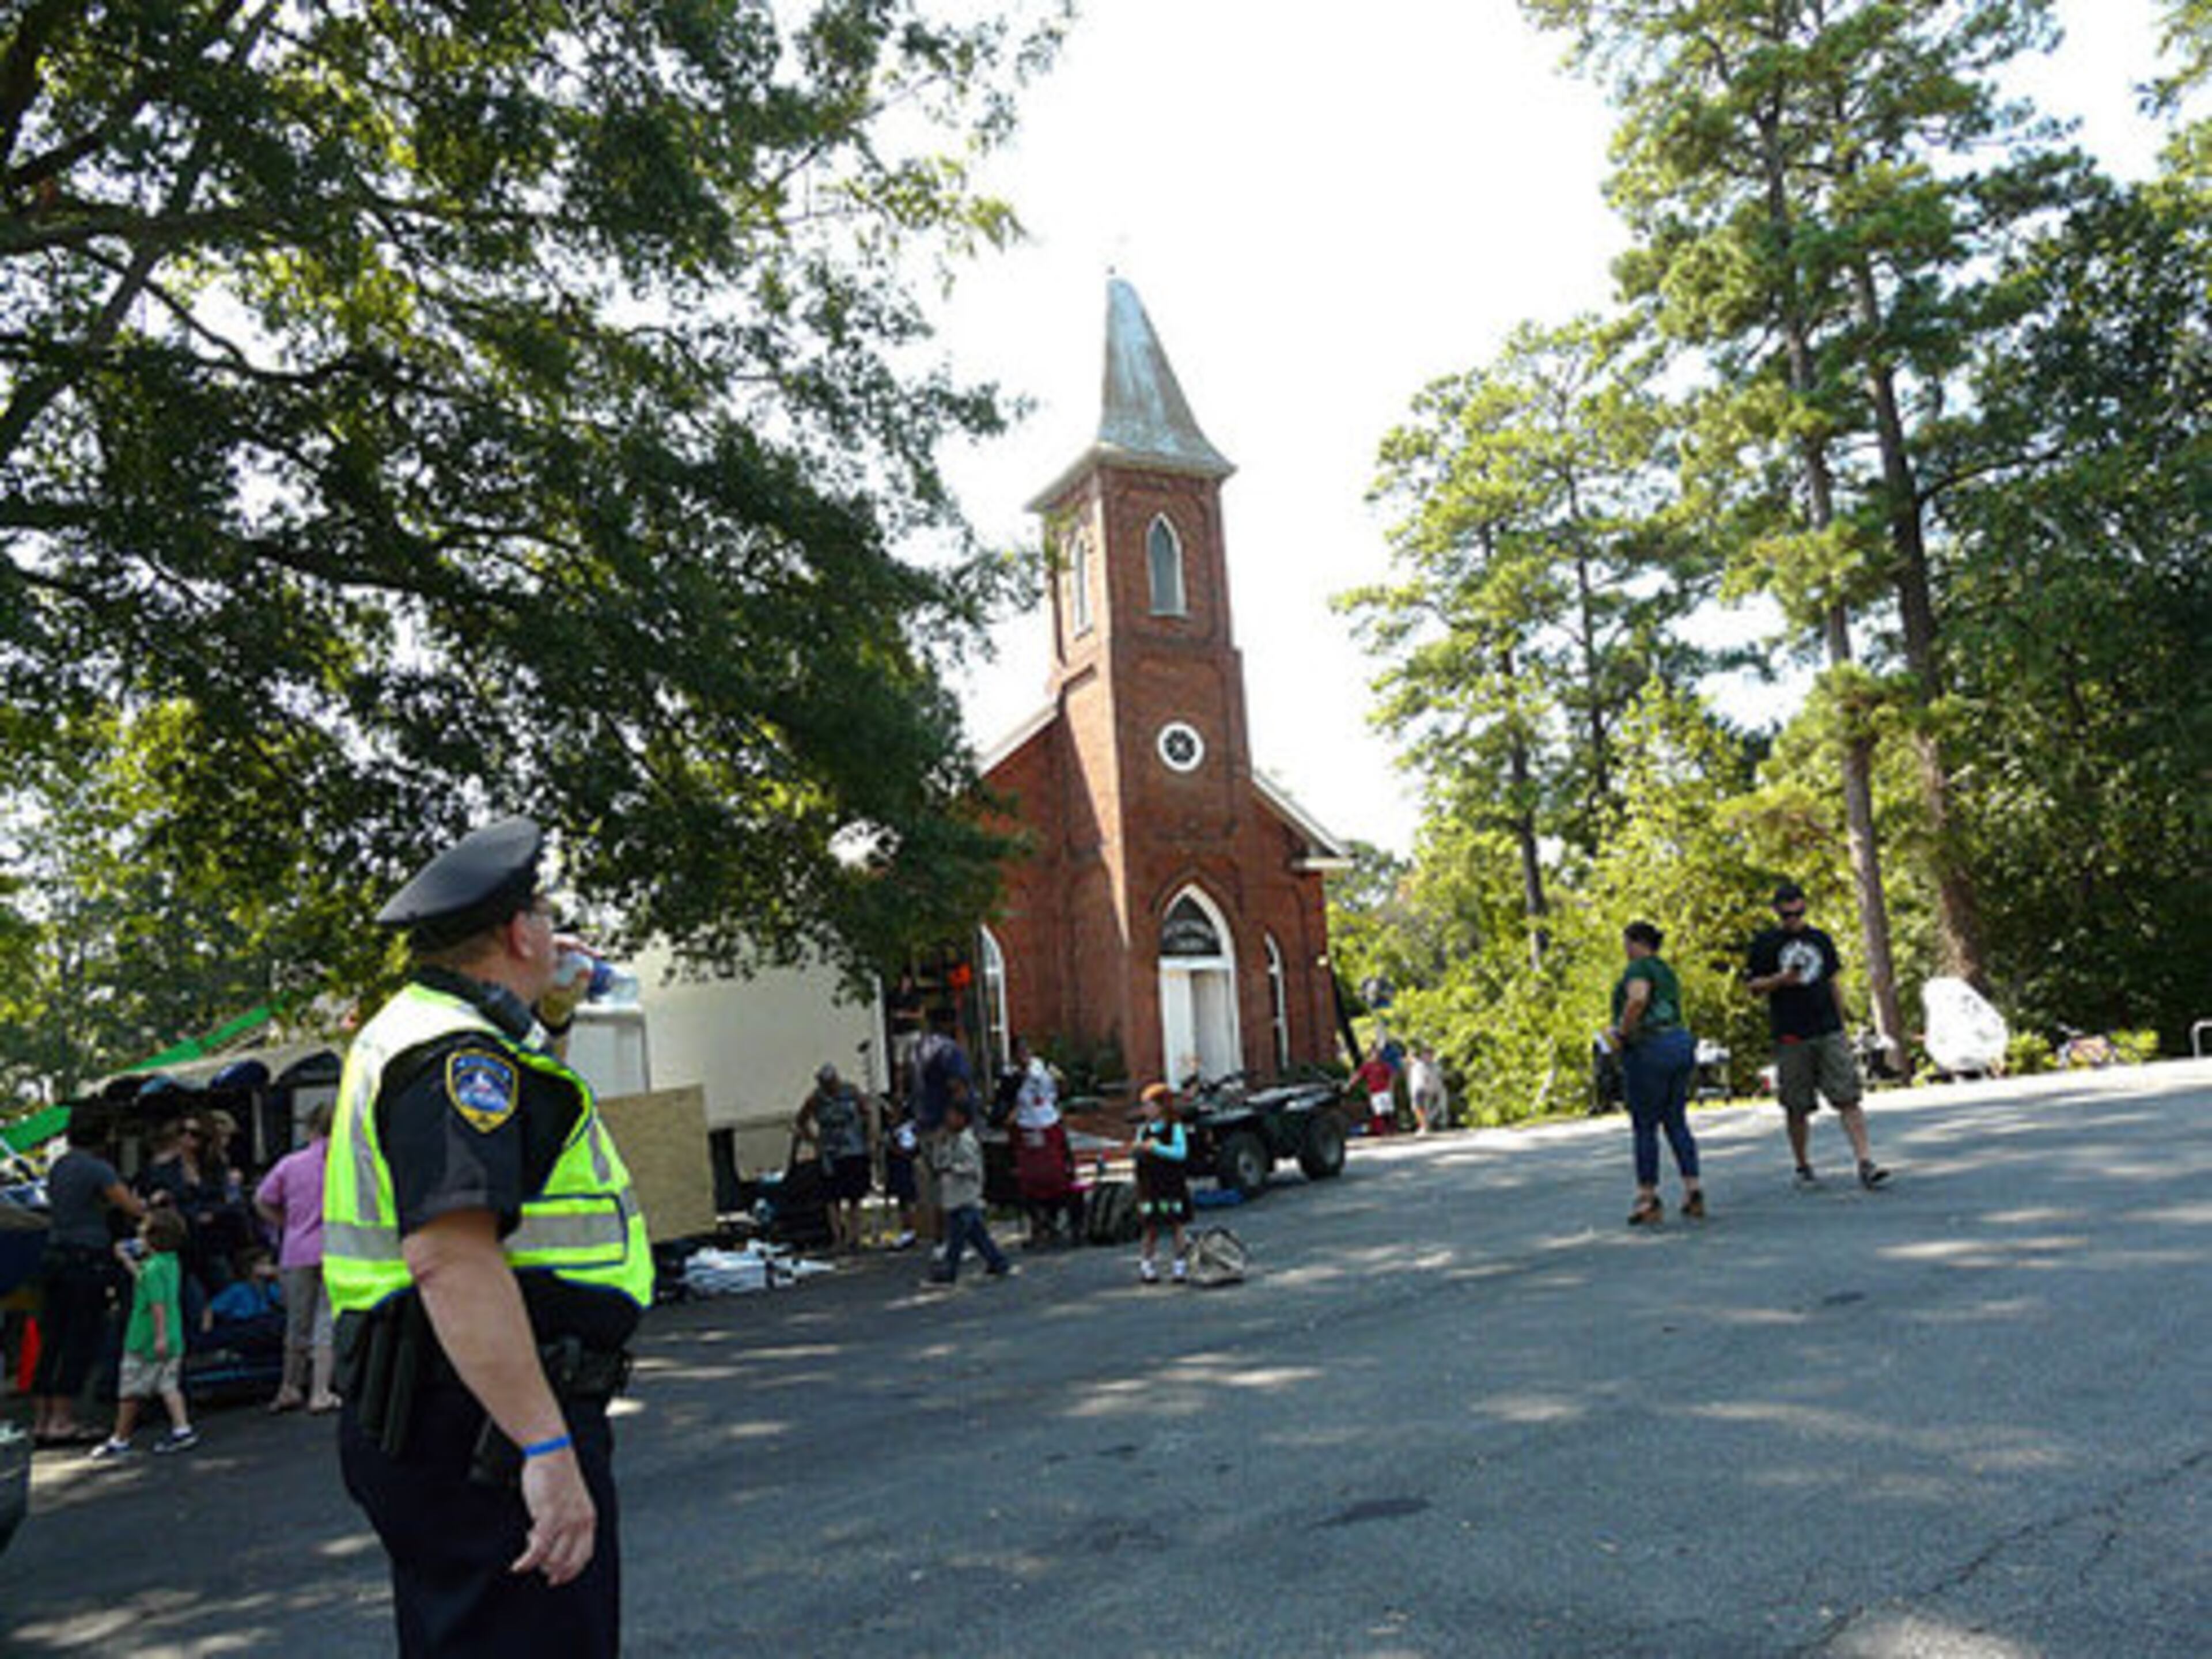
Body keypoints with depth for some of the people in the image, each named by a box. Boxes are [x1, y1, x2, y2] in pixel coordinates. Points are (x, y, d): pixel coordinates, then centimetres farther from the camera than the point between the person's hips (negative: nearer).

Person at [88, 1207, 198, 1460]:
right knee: (168, 1385, 10)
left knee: (130, 1391, 5)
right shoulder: (171, 1262, 7)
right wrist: (127, 1260, 26)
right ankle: (182, 1429, 4)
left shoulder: (152, 1268, -20)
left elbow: (158, 1304, -25)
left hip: (147, 1341, -8)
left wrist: (161, 1336, -25)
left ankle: (120, 1440, 16)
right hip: (172, 1338, 8)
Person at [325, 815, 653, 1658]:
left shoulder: (420, 1029, 16)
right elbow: (450, 1256, -30)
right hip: (488, 1425, -11)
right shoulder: (462, 1052, -18)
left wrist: (550, 1024, 22)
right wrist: (547, 1447, -32)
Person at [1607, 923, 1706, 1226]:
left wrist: (1622, 1033, -16)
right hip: (1681, 1043, 9)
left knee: (1645, 1126, 1)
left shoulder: (1639, 968, -9)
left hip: (1649, 1050, -8)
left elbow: (1638, 999, -28)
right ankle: (1693, 1189, 6)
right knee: (1676, 1123, 12)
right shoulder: (1667, 972, 19)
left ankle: (1648, 1198, 6)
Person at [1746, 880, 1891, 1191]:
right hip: (1791, 1038, -2)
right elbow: (1752, 987, 4)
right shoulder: (1765, 944, 3)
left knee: (1848, 1098, -7)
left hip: (1829, 1033, 2)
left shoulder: (1820, 939, 13)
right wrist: (1780, 980, -14)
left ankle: (1866, 1164, -8)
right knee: (1797, 1107, 4)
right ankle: (1803, 1167, 18)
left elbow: (1834, 982, 18)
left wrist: (1841, 1025, 14)